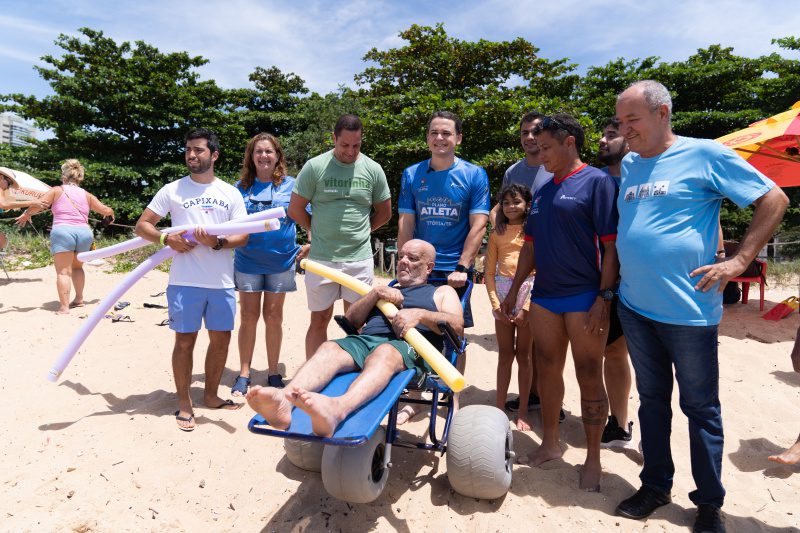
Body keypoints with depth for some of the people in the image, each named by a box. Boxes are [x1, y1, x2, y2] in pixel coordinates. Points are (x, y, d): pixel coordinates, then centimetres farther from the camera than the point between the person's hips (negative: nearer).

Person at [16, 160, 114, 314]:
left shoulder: (56, 191, 8)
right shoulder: (87, 195, 15)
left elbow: (37, 206, 0)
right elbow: (107, 211, 16)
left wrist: (25, 215, 18)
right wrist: (110, 213, 39)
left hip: (63, 232, -3)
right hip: (85, 233, 4)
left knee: (63, 271, -4)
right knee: (77, 267, 24)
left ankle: (64, 306, -12)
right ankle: (79, 299, 27)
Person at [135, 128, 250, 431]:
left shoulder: (231, 193, 9)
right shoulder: (172, 190, 5)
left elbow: (243, 237, 3)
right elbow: (142, 226, 5)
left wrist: (217, 243, -15)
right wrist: (166, 239, -14)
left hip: (222, 282, 2)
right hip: (185, 281, -2)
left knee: (221, 339, 10)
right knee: (185, 341, 3)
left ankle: (211, 395, 28)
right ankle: (184, 404, 18)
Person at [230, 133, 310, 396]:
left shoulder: (290, 185, 1)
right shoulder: (241, 187, 4)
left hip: (281, 259, -1)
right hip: (248, 260, 1)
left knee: (273, 315, 8)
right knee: (249, 316, 6)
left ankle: (273, 372, 22)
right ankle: (244, 374, 17)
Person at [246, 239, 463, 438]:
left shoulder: (441, 292, 29)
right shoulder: (385, 289, 40)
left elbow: (457, 327, 7)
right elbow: (352, 319, 24)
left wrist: (420, 314, -9)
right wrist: (376, 293, 8)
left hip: (410, 346, -4)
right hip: (365, 339, 4)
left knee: (384, 354, -40)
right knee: (329, 348, -30)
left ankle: (337, 409, -68)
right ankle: (284, 399, -57)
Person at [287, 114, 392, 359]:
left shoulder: (373, 169, 3)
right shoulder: (315, 167, -3)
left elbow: (384, 213, 12)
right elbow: (295, 209, 2)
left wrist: (358, 232, 8)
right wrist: (321, 232, 6)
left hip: (360, 258, 2)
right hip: (321, 258, -1)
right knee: (320, 319, 7)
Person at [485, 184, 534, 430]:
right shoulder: (497, 233, 9)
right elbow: (489, 272, 8)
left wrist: (526, 308, -11)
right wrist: (496, 304, -2)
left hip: (528, 291, -2)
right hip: (503, 292, 3)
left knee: (523, 354, 6)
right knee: (504, 354, 9)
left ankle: (523, 411, 16)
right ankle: (500, 407, 18)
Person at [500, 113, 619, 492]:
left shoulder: (597, 181, -7)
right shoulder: (542, 192, 15)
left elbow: (611, 244, -11)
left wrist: (604, 296, -17)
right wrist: (513, 290, 17)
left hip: (584, 298, -7)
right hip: (545, 296, 7)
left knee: (589, 378, 4)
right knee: (547, 370, 14)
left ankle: (593, 458, 20)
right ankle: (550, 443, 31)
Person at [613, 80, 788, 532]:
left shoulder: (705, 155, -6)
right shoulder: (628, 165, 10)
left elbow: (775, 200, -4)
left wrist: (738, 262, -11)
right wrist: (609, 287, 12)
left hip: (688, 309, -5)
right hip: (634, 307, 6)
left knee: (701, 408, 9)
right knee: (652, 401, 17)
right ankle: (656, 486, 33)